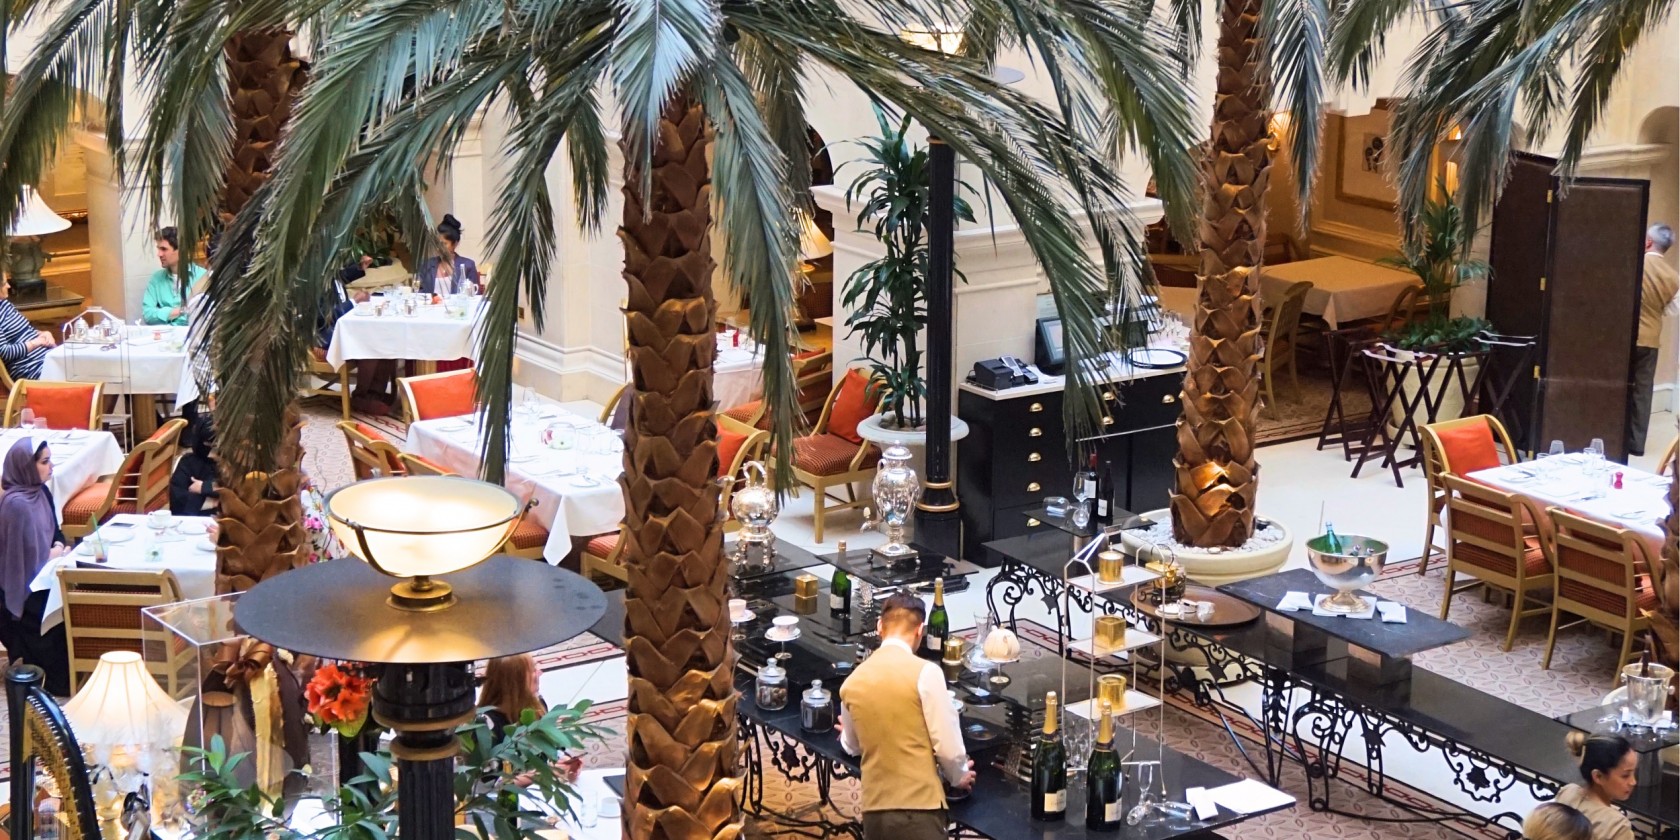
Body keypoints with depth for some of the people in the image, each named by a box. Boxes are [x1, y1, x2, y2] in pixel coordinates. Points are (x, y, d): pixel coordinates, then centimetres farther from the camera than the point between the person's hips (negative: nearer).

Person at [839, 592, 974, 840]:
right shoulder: (924, 672, -9)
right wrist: (959, 776, 14)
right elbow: (947, 746, -8)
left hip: (874, 809, 5)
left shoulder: (853, 681, 8)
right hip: (918, 808, -5)